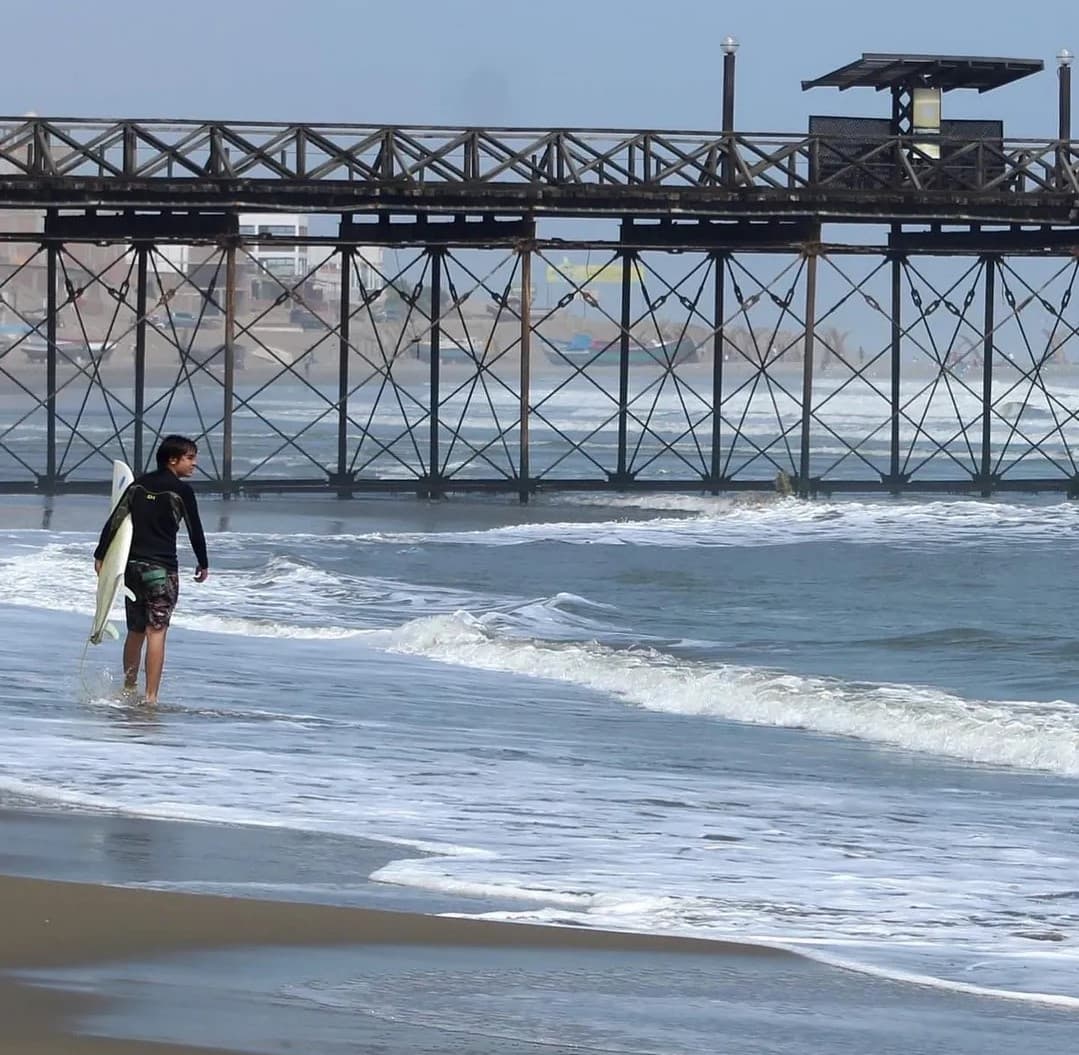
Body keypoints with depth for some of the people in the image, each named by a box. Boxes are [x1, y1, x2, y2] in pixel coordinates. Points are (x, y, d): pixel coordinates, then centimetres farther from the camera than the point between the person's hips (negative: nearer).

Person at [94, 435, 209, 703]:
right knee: (156, 631, -8)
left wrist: (100, 555, 7)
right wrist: (203, 564, 13)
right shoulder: (181, 490, -6)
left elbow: (113, 522, 3)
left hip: (133, 565, 6)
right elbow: (195, 530, -1)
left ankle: (128, 689, 27)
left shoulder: (139, 485, 9)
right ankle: (151, 696, -14)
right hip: (161, 568, -6)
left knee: (135, 631, 17)